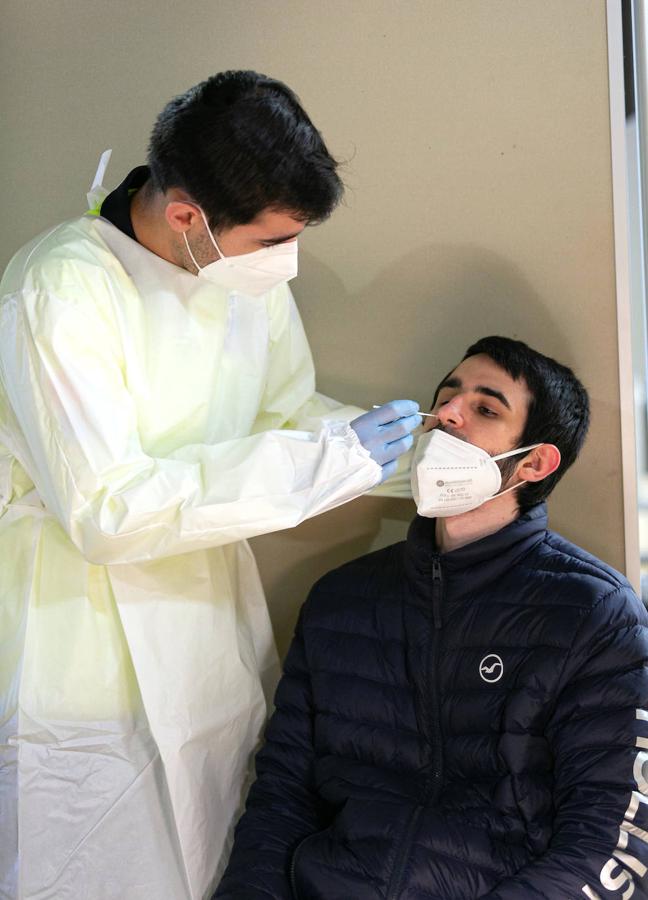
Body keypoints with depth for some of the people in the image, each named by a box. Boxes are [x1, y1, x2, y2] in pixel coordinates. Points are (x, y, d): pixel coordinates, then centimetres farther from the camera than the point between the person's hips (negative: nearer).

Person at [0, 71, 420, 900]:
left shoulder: (252, 272, 0)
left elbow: (284, 410, 13)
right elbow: (105, 508, -27)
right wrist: (324, 459, -25)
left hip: (214, 641, 7)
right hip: (89, 668, -6)